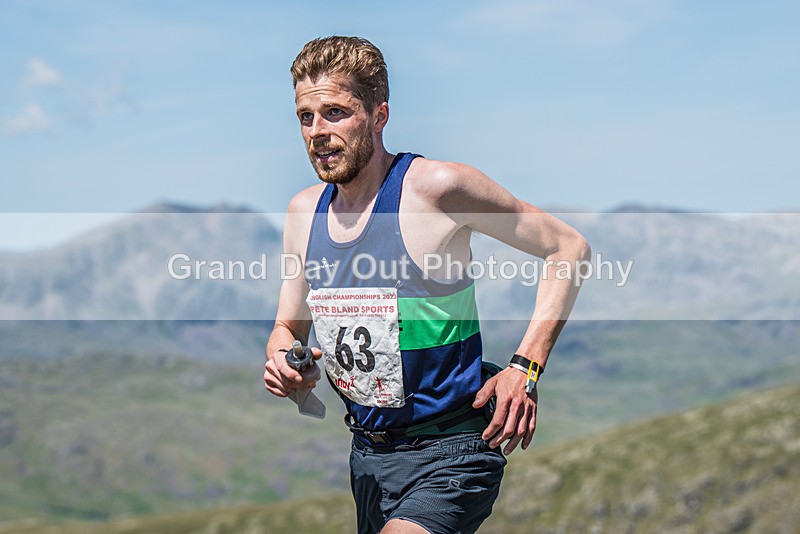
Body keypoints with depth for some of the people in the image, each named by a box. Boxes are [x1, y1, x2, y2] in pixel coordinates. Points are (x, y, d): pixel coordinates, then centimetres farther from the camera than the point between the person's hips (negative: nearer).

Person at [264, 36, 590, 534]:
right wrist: (282, 360, -8)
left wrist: (524, 368, -14)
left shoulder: (437, 186, -15)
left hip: (449, 454, -7)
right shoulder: (304, 210, 4)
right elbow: (287, 327, 17)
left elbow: (569, 247, -7)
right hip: (368, 455, 7)